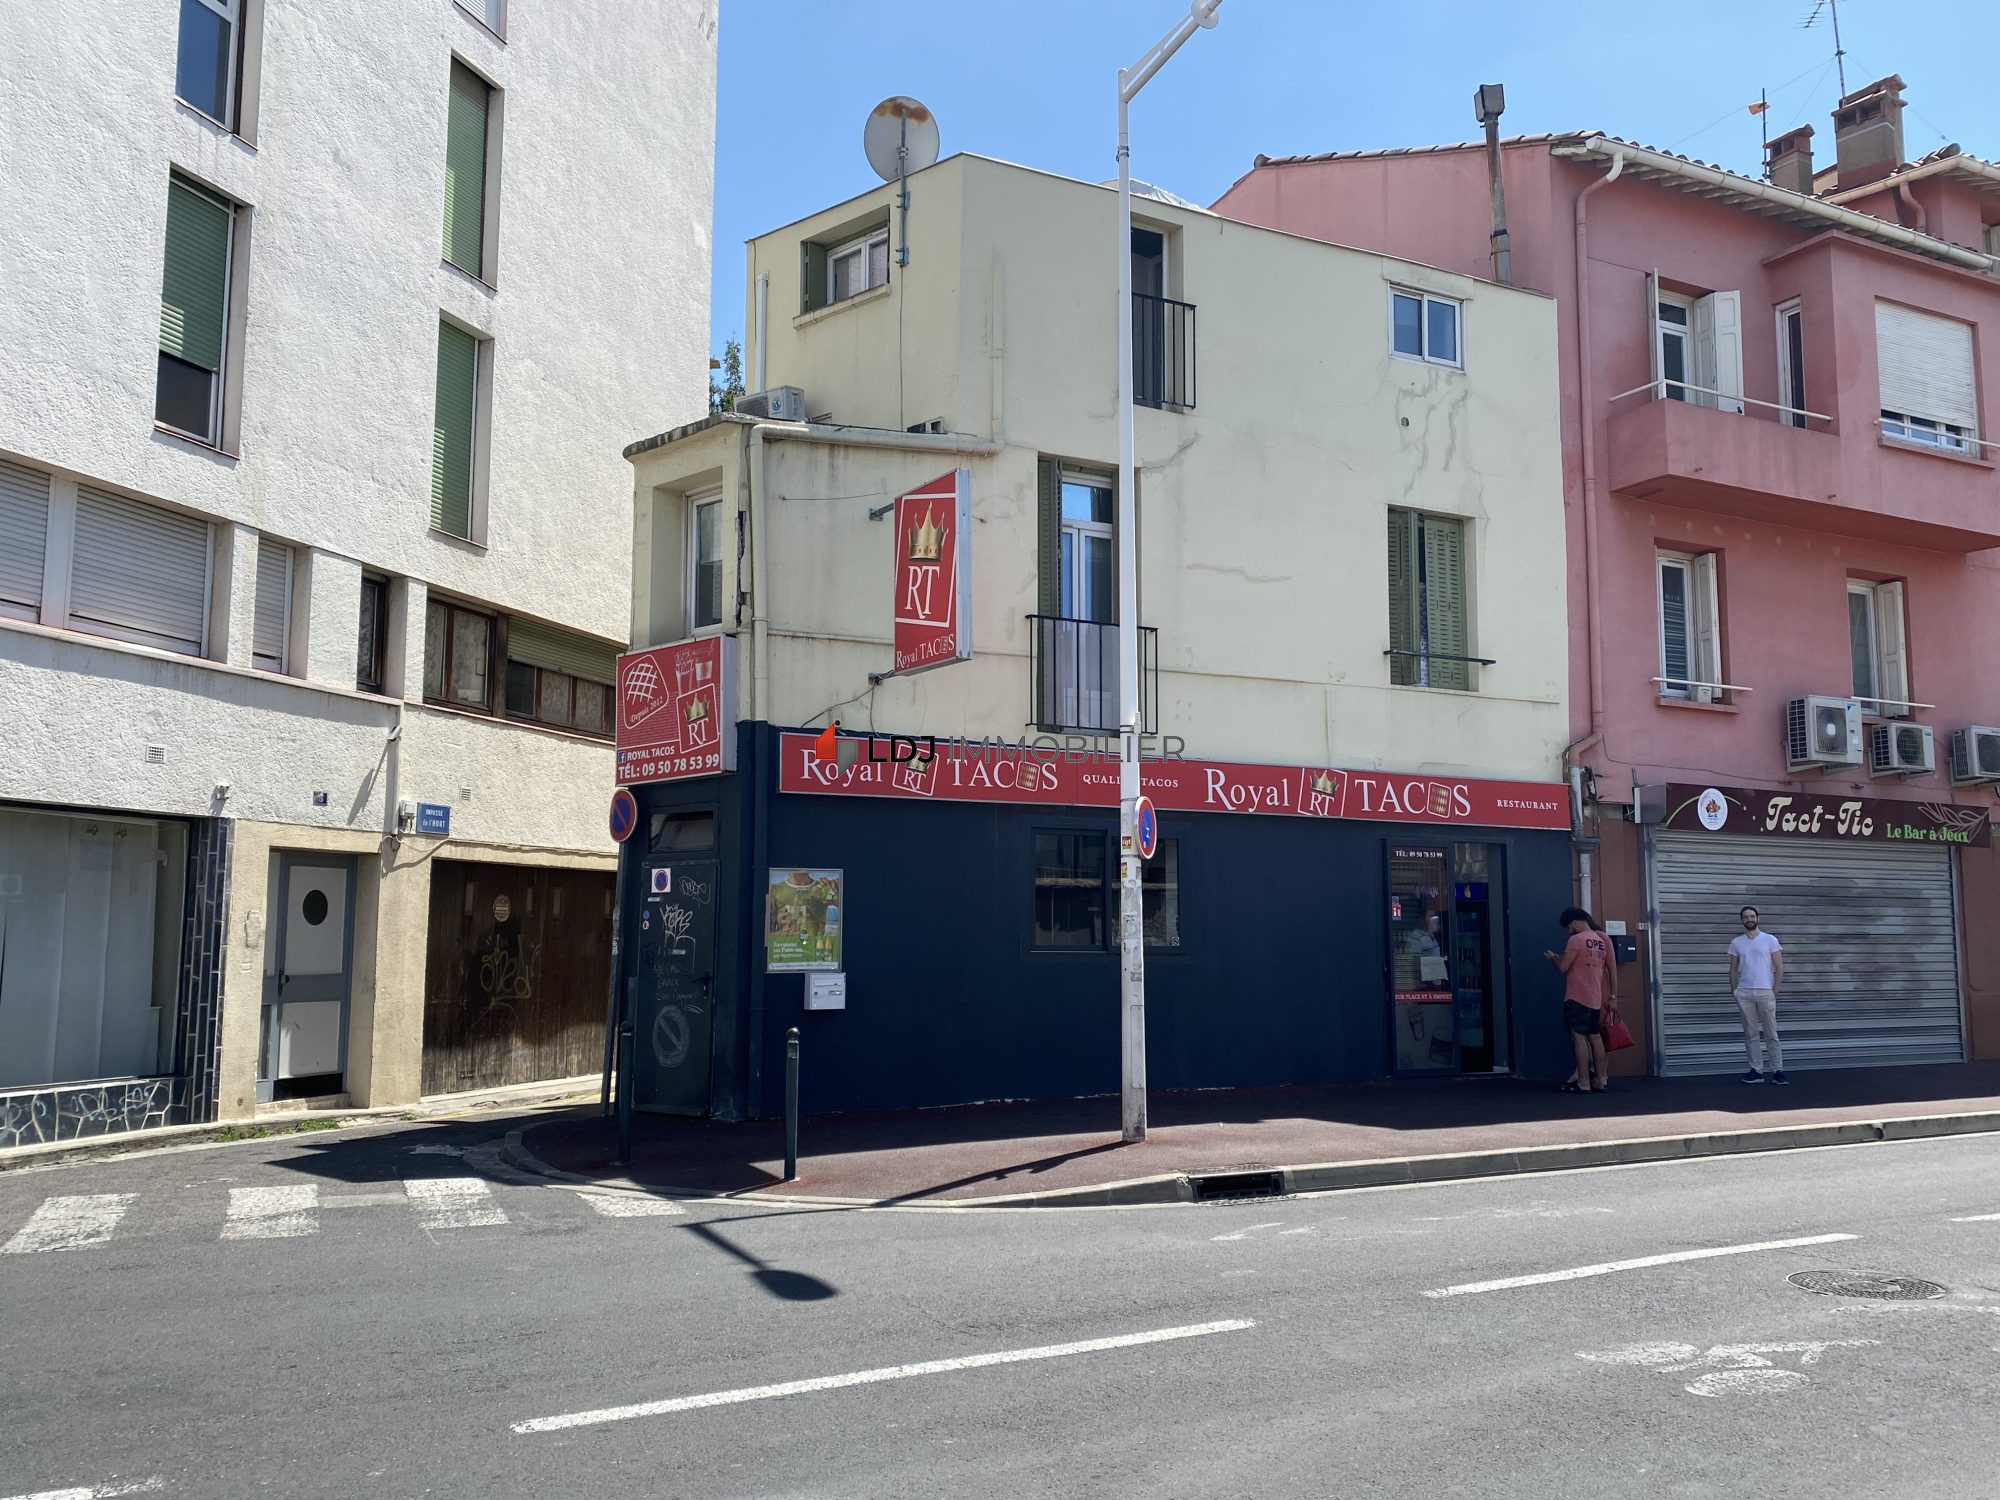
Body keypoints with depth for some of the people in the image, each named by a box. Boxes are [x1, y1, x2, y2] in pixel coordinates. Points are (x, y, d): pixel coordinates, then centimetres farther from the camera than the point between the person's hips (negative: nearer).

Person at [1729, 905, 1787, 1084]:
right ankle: (1756, 1071, 6)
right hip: (1744, 993, 3)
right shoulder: (1736, 942, 10)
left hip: (1765, 992, -3)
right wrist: (1734, 991, 4)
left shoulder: (1770, 940, 2)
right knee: (1750, 1034, 4)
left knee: (1771, 1034, -2)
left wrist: (1774, 991, -6)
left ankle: (1777, 1071, 1)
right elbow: (1733, 969, 14)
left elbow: (1779, 967, 0)